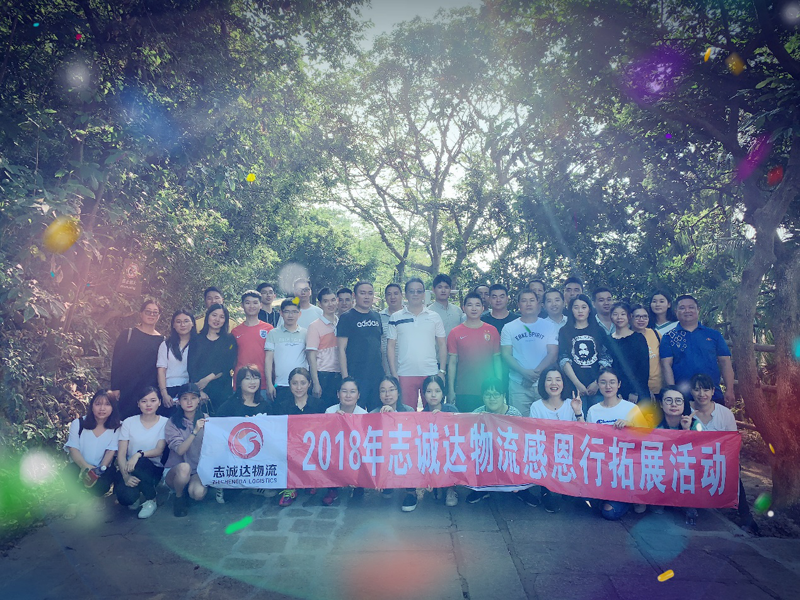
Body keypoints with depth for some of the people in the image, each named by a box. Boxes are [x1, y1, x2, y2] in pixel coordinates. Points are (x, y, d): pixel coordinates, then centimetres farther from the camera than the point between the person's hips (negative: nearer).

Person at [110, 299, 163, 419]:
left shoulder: (161, 340, 8)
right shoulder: (128, 334, 3)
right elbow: (116, 361, 0)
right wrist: (115, 387, -7)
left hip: (148, 391, 1)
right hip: (125, 389, -1)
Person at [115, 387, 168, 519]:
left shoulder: (165, 423, -2)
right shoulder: (129, 422, 0)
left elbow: (159, 450, -11)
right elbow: (121, 454, -6)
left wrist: (139, 454, -31)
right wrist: (126, 476, -23)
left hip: (154, 470, 0)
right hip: (130, 469, 1)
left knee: (140, 462, -35)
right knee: (126, 497, -30)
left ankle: (151, 501, -10)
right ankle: (133, 497, 11)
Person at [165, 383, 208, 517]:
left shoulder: (205, 420, 3)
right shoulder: (173, 422, -5)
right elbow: (180, 450, -17)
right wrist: (195, 431, -31)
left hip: (200, 471, 1)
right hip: (175, 471, -1)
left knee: (198, 493, -31)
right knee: (184, 467, -37)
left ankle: (188, 489, 6)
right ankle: (179, 497, -6)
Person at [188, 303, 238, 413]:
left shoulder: (230, 340, 9)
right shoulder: (197, 340, 11)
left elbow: (228, 366, -1)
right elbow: (192, 365, 2)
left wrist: (208, 379, -12)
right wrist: (198, 390, -11)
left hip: (221, 389, 0)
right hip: (198, 389, 1)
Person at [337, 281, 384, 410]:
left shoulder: (377, 316, 12)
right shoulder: (347, 317, -4)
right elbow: (342, 349, -7)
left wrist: (384, 371, 12)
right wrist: (345, 378, -13)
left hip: (377, 375, 5)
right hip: (356, 377, -5)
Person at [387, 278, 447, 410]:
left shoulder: (435, 317, 9)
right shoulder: (396, 318, 7)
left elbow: (442, 345, 10)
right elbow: (391, 346, 6)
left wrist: (442, 371, 2)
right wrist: (394, 374, -1)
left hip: (431, 374, 1)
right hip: (405, 374, 0)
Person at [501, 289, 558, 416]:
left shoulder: (548, 326, 8)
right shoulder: (509, 328, 7)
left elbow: (552, 354, 1)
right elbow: (506, 355, 1)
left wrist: (536, 372, -12)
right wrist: (524, 372, -13)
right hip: (518, 384, 0)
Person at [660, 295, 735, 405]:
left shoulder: (714, 335, 10)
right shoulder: (669, 338, 4)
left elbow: (725, 362, 8)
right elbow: (666, 365, -3)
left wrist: (729, 390, 0)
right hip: (681, 397, -2)